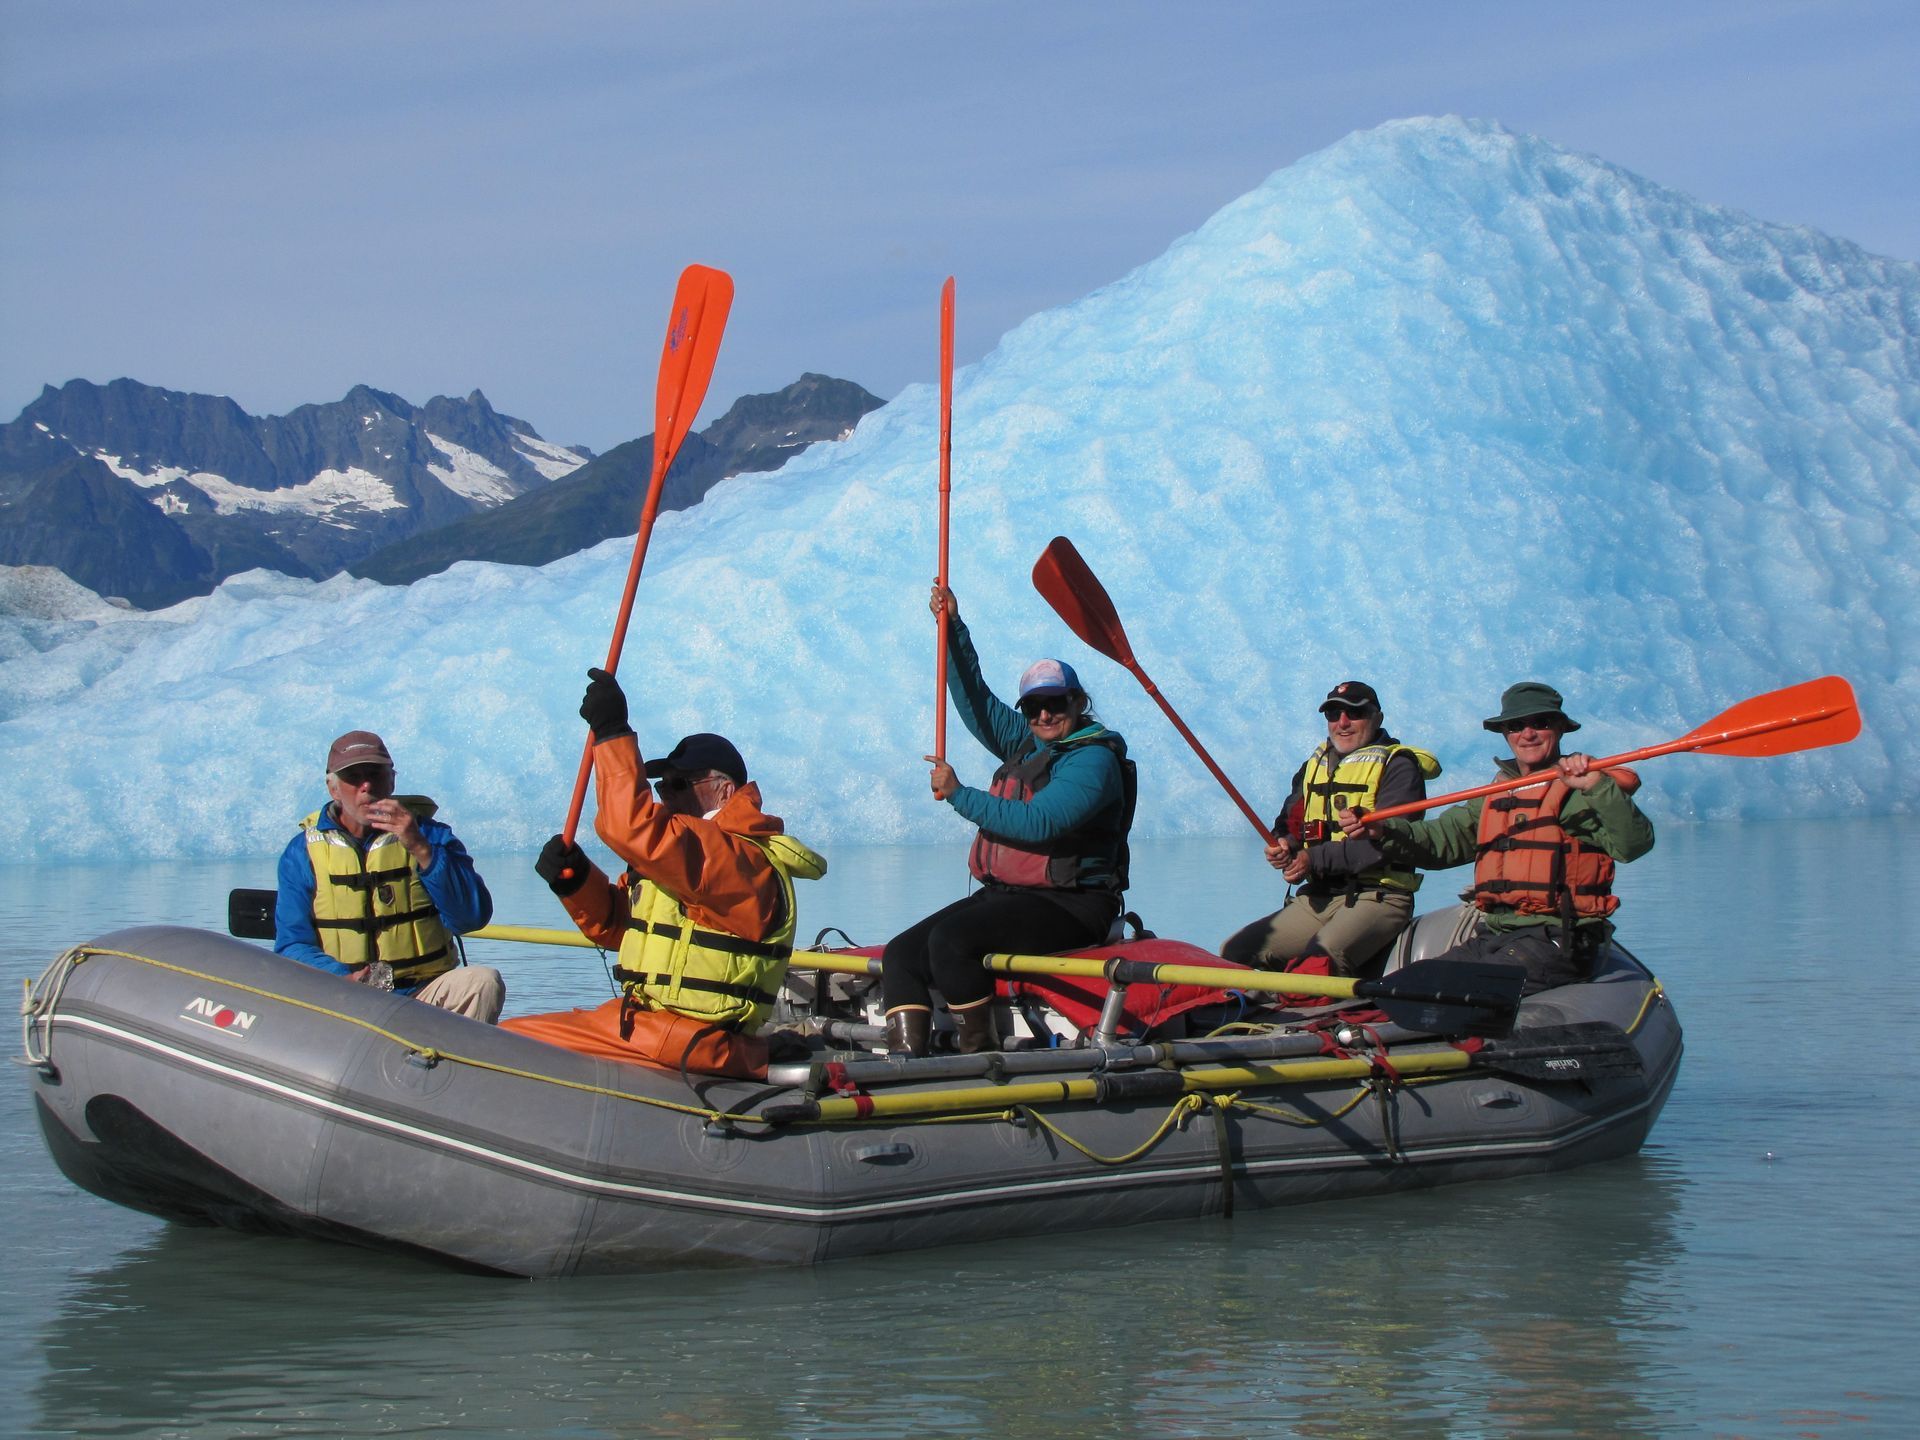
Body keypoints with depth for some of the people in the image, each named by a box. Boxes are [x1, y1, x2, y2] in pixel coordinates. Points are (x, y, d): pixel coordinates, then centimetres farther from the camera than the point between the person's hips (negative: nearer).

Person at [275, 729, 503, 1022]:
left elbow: (473, 917, -7)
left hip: (423, 996, 1)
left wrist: (421, 849, -18)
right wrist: (344, 979, -19)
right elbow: (292, 945, 1)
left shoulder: (429, 835, 7)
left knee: (484, 982, -28)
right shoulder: (302, 852, 6)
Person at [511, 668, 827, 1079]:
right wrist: (575, 879, 3)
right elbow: (613, 924, 23)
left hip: (687, 1046, -11)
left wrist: (613, 733, -22)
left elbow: (635, 827, -30)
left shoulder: (738, 859, -16)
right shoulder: (686, 851, 19)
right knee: (512, 1034, 8)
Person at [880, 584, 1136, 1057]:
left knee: (950, 939, -30)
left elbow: (1037, 823, -22)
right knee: (901, 954, -7)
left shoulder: (1094, 759, -10)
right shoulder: (1026, 744, 16)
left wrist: (958, 795, -14)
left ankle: (980, 1056, -21)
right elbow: (976, 700, 22)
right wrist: (953, 628, 11)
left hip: (1070, 906, -9)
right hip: (1004, 894, 9)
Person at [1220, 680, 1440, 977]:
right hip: (1316, 898, 7)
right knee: (1234, 952, -6)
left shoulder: (1398, 766, -2)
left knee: (1317, 963, -35)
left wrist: (1315, 859, -16)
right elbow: (1290, 825, 23)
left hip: (1376, 897, -7)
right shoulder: (1315, 766, 21)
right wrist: (1284, 847, -3)